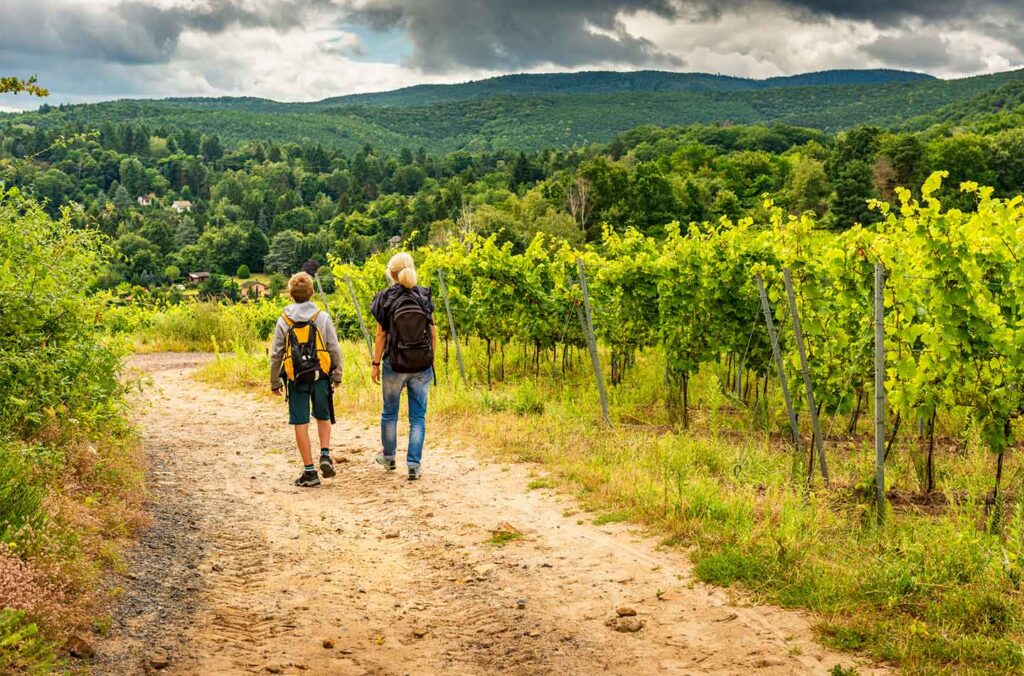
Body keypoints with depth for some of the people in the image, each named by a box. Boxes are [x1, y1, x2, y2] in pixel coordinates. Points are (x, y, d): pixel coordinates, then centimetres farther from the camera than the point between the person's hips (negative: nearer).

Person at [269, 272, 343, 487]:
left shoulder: (284, 320, 0)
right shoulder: (323, 317, -1)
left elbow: (276, 354, 2)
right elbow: (335, 349, -1)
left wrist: (275, 382, 11)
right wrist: (337, 375, 10)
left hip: (296, 378, -1)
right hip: (320, 375, 1)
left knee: (300, 423, 4)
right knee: (323, 417, 21)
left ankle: (309, 471, 5)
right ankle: (325, 455, 2)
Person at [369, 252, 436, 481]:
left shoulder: (385, 299, -6)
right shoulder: (425, 297, 0)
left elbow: (381, 335, -6)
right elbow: (433, 332, 1)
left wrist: (376, 363, 2)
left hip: (395, 365, -1)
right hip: (422, 367, 1)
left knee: (389, 412, 19)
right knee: (418, 417, 7)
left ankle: (389, 457, 34)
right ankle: (414, 466, 2)